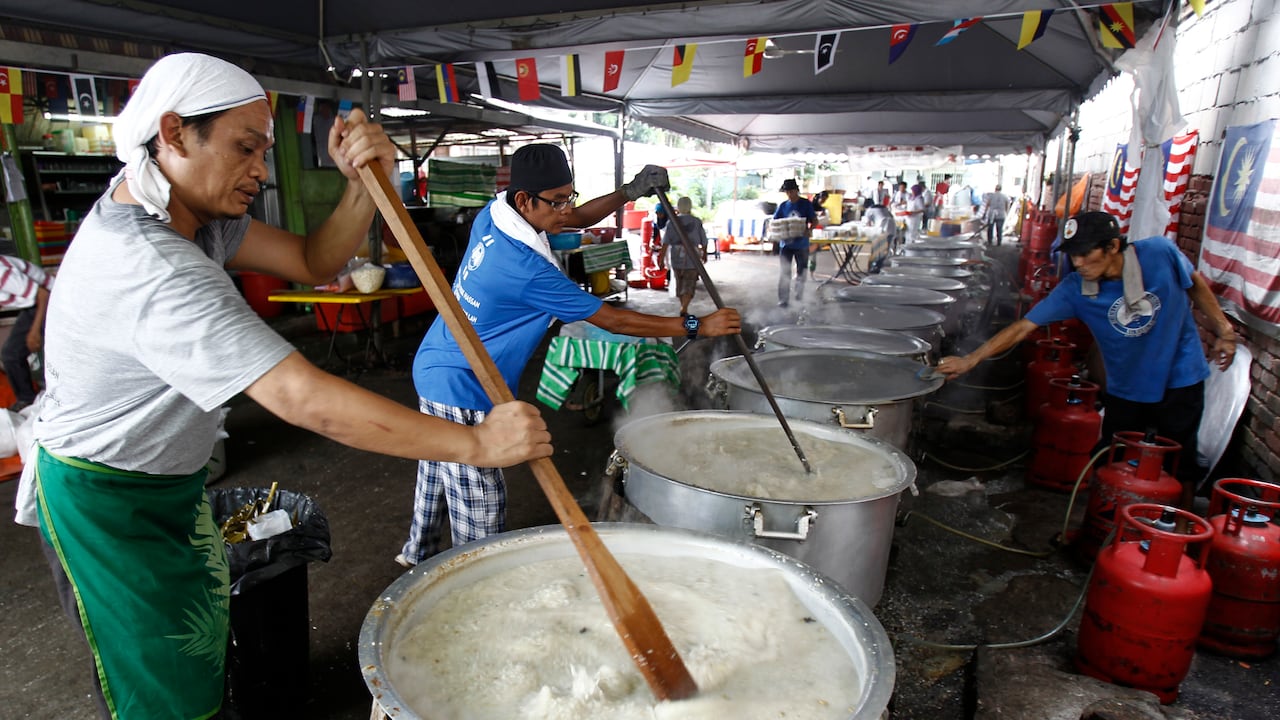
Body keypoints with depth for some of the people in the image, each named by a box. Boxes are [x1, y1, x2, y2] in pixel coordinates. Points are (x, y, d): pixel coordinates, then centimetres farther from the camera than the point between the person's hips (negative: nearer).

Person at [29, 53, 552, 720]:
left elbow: (313, 262, -7)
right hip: (109, 501, -9)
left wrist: (365, 183, -27)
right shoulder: (152, 268, -35)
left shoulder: (189, 210, -5)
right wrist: (476, 443, -39)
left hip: (171, 479, 9)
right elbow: (305, 399, -41)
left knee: (203, 635, 23)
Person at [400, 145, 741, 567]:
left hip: (435, 370, 10)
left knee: (438, 474, 27)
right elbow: (612, 320, -23)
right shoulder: (528, 270, -29)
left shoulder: (492, 216, -5)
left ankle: (419, 553, 46)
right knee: (481, 513, 1)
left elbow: (575, 220, 7)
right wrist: (697, 327, -18)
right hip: (461, 393, -10)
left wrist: (630, 192, -7)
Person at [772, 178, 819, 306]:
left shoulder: (806, 204, -3)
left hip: (801, 243, -1)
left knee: (801, 272, 11)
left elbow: (815, 221, -4)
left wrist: (808, 230, -25)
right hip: (786, 243, 1)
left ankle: (799, 296, 26)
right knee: (785, 273, -1)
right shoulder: (783, 206, 3)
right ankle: (783, 299, 3)